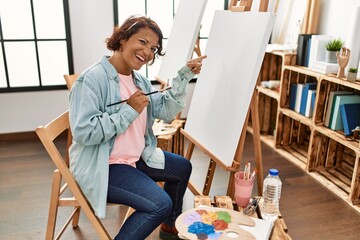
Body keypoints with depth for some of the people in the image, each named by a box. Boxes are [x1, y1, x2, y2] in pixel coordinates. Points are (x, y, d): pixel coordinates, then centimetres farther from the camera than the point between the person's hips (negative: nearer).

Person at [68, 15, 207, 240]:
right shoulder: (92, 79, -20)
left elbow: (166, 111, 1)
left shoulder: (140, 81, 7)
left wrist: (184, 76, -8)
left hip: (137, 158, 10)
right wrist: (129, 110, -24)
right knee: (160, 204, -23)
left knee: (183, 167, 18)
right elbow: (83, 132, -27)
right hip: (102, 166, -9)